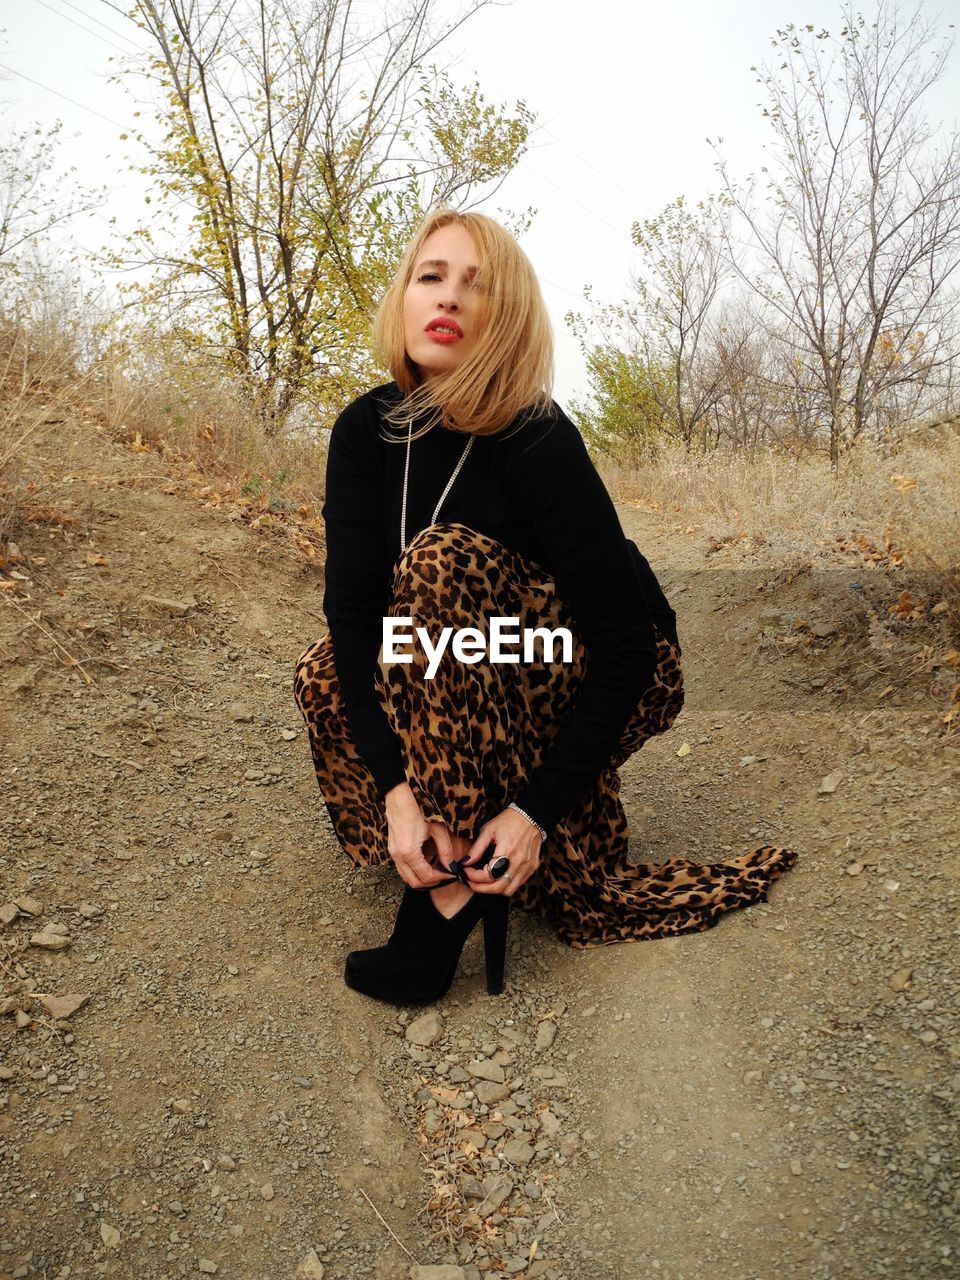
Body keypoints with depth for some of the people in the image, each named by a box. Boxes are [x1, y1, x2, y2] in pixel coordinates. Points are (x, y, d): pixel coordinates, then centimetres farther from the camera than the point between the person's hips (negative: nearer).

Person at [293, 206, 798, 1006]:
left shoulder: (539, 443, -26)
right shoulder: (366, 431, -11)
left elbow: (626, 644, -24)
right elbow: (353, 603, -18)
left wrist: (537, 808, -29)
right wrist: (395, 786, -28)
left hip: (598, 687, -5)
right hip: (482, 686, 5)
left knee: (441, 561, -28)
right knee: (326, 678, -16)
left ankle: (457, 884, -26)